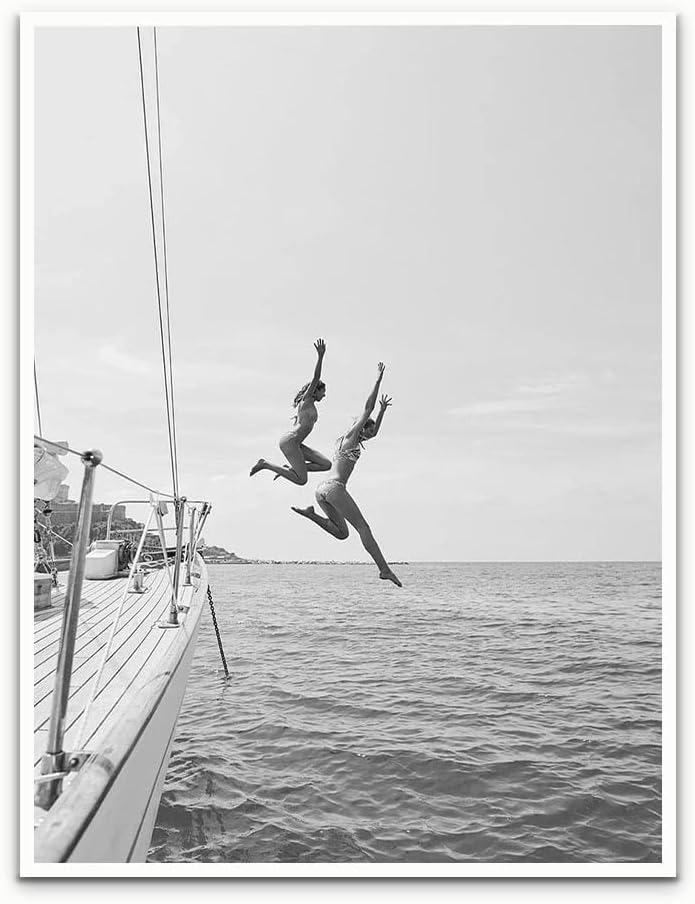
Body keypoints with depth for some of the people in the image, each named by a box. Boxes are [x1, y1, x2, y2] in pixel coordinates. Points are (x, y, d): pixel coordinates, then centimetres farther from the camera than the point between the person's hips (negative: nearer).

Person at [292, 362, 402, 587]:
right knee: (362, 527, -9)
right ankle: (384, 569, -12)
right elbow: (367, 408, -2)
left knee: (341, 533, 10)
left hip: (322, 490, 9)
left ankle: (311, 514, -5)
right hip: (335, 487, -9)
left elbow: (374, 432, 39)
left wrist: (383, 410, 36)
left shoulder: (344, 440, 25)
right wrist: (379, 380, 1)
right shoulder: (350, 437, 2)